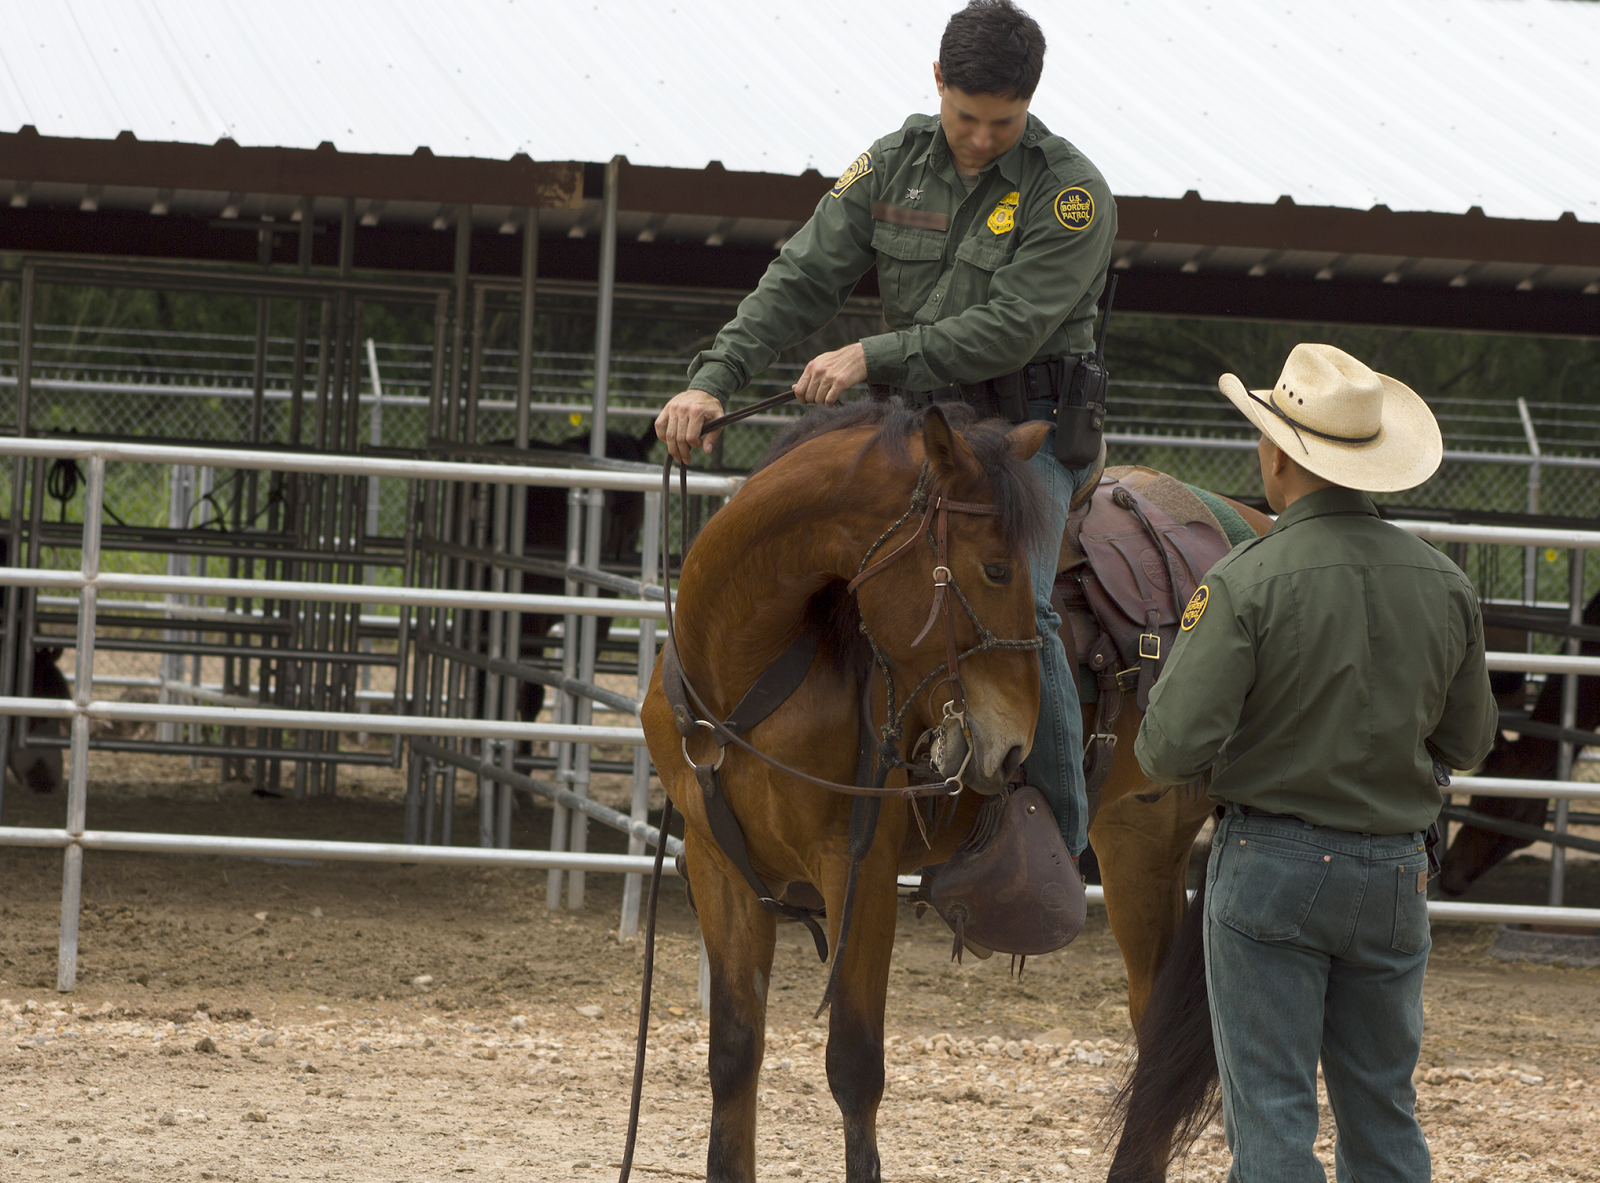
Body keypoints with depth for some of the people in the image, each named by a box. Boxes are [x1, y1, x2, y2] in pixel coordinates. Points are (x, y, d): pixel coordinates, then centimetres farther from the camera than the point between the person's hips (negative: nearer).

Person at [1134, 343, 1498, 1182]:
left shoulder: (1247, 581, -17)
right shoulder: (1444, 584, -1)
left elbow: (1175, 745, -19)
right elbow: (1466, 742, 10)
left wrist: (1154, 756, 4)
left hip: (1272, 868, -5)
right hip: (1395, 870, 5)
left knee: (1270, 1114, 0)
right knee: (1383, 1112, 15)